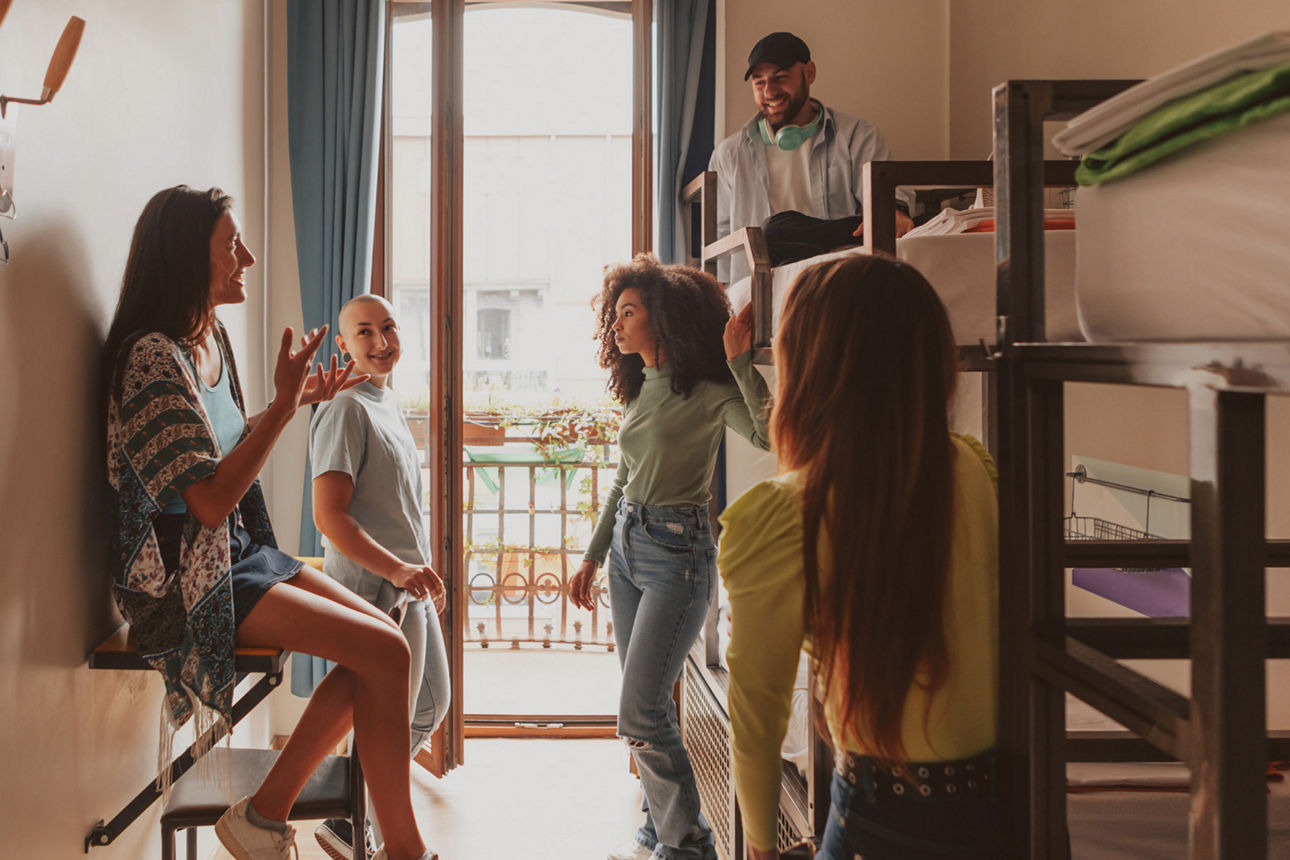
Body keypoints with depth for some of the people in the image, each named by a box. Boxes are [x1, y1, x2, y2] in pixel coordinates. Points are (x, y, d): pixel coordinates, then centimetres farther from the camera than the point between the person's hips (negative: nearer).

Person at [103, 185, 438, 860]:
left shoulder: (212, 337, 9)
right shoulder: (152, 355, -19)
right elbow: (209, 502, -24)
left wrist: (298, 400, 14)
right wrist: (282, 405, -23)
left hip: (240, 554, 9)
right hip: (186, 581, -9)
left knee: (383, 638, -2)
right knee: (383, 652, -16)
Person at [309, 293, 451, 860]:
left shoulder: (387, 403, 14)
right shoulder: (346, 410, -16)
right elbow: (328, 516, -23)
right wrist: (398, 571, -24)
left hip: (411, 585, 10)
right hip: (375, 590, -10)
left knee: (430, 707, 20)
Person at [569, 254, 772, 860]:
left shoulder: (707, 392, -12)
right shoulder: (640, 389, 11)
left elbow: (769, 434, -31)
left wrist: (738, 361, -28)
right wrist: (591, 557, 21)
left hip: (677, 551, -8)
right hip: (626, 546, 8)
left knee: (639, 712, -7)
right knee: (646, 706, 14)